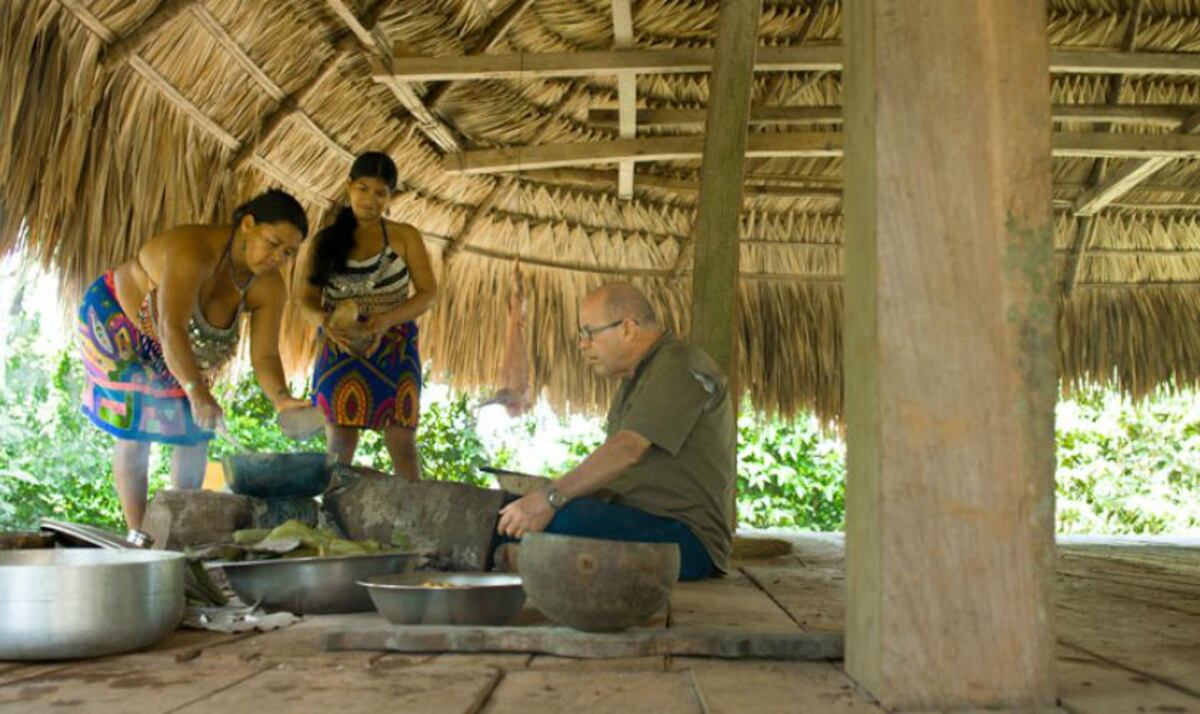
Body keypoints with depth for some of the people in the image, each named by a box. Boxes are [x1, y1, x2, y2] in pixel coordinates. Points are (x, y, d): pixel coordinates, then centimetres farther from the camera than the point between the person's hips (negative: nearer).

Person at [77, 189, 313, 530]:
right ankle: (138, 534, 1)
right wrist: (198, 393, -59)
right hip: (117, 317, -6)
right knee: (136, 427, -8)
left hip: (187, 346, 6)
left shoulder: (269, 287, -19)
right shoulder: (194, 251, -39)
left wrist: (282, 399, -42)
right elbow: (171, 329, -50)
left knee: (197, 430, 2)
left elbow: (265, 355, -23)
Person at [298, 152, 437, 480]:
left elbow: (428, 293, -1)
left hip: (393, 352, -2)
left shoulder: (404, 237, 4)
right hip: (339, 353, 2)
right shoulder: (326, 240, 9)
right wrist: (326, 321, -17)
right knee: (339, 449, 3)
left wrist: (387, 319, -18)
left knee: (403, 447, -5)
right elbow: (308, 299, 7)